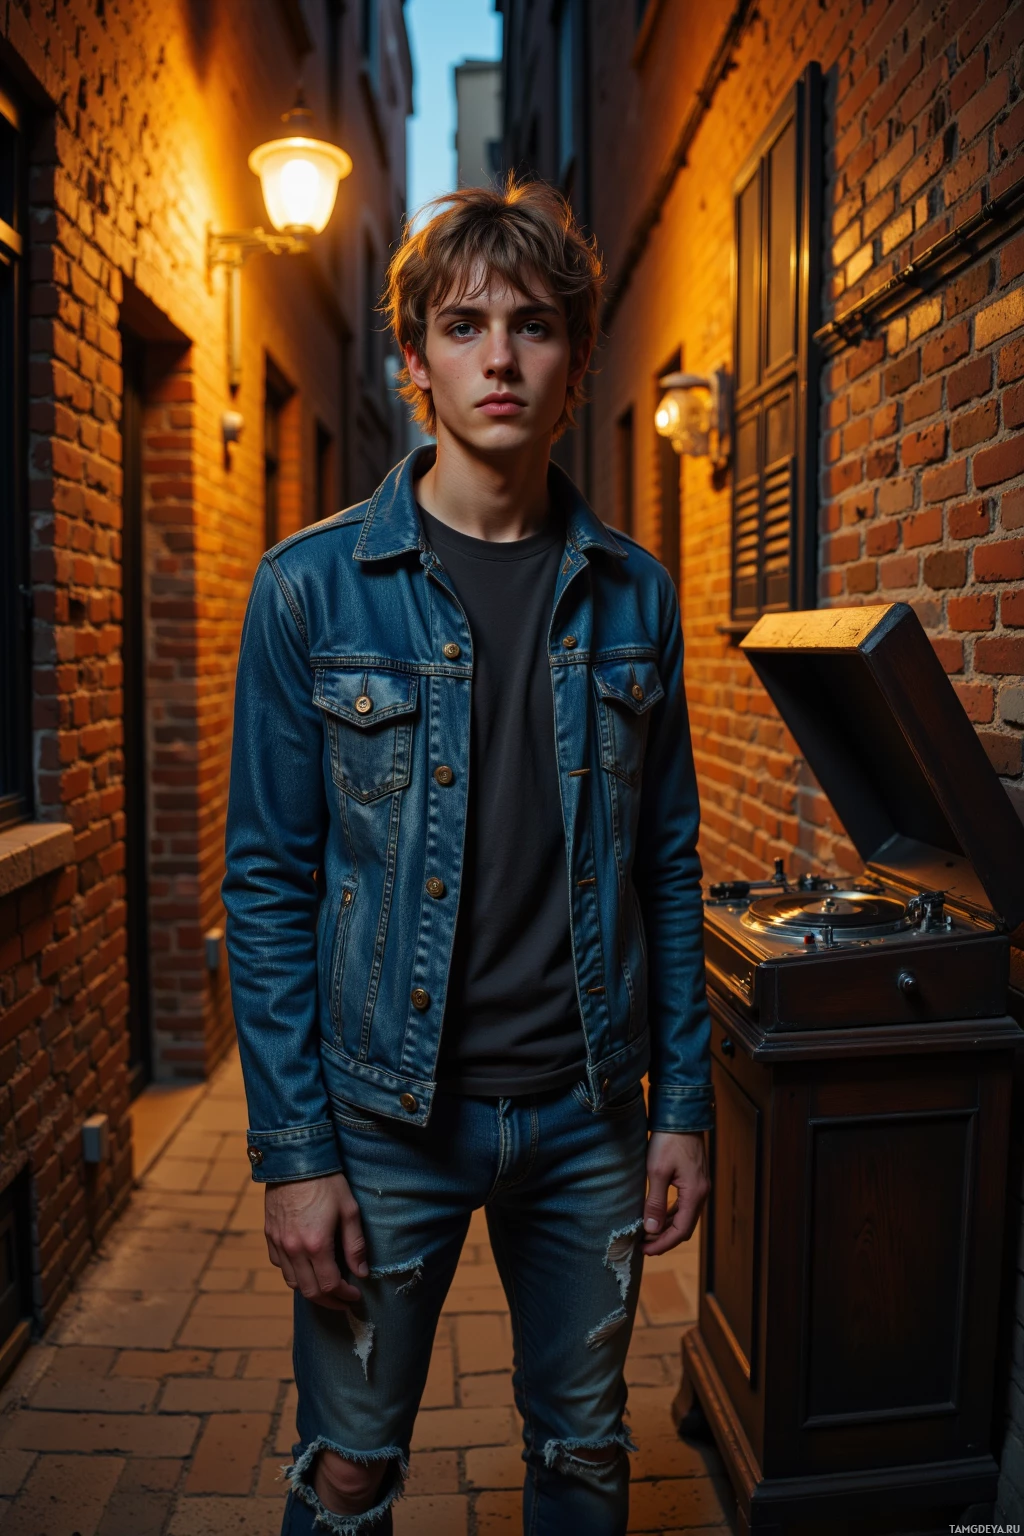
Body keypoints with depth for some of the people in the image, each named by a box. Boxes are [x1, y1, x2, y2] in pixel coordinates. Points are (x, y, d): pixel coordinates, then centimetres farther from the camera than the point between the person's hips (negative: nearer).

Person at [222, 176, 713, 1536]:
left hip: (590, 1113, 3)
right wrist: (294, 1153, -9)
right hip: (388, 1116, -2)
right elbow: (268, 885, -7)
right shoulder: (313, 589, -7)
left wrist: (683, 1103, 4)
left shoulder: (632, 596, 2)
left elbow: (668, 866, 5)